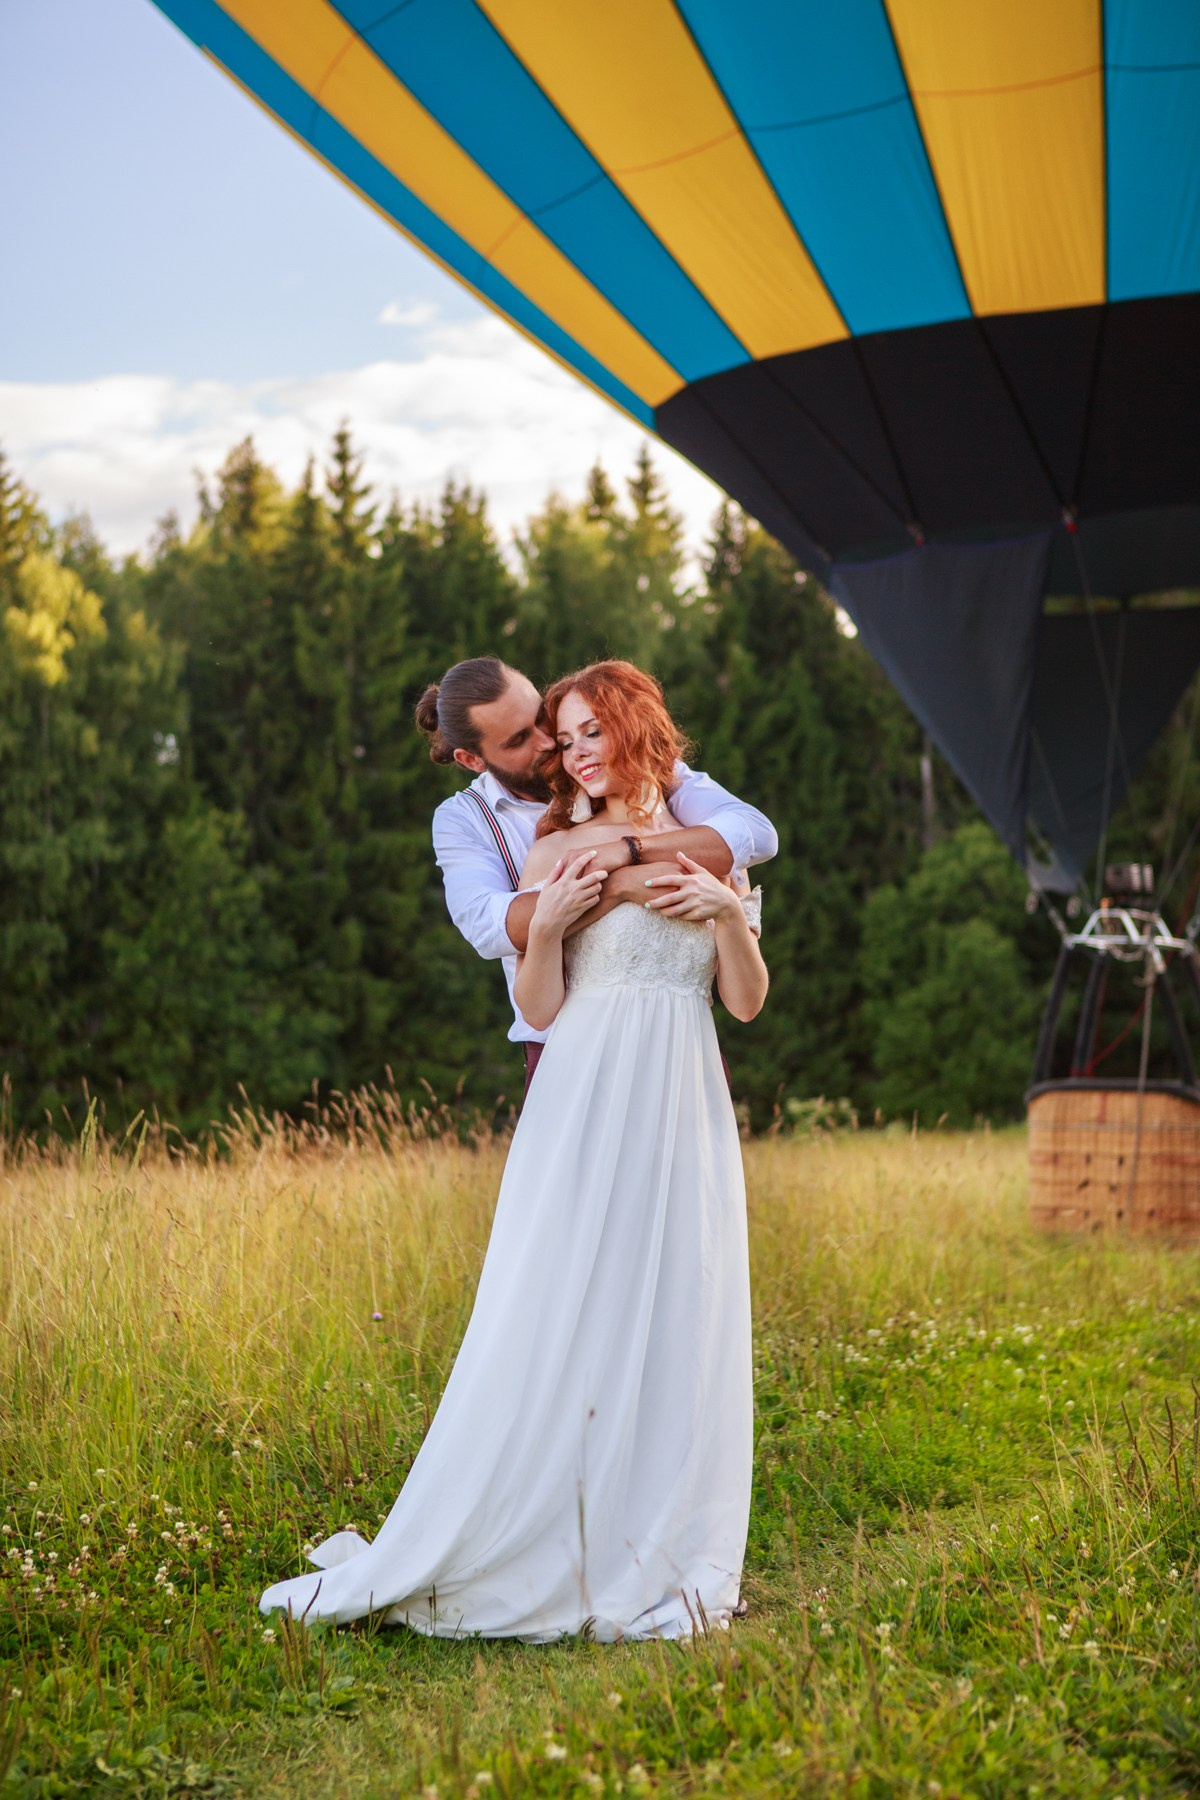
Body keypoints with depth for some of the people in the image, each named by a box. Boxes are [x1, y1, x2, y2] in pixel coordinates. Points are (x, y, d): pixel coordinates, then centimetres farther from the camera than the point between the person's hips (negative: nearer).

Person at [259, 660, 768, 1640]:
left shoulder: (709, 849, 14)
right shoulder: (558, 852, 6)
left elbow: (748, 1002, 10)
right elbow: (541, 1009, 1)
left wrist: (729, 911, -6)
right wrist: (545, 927, -16)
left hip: (684, 1114, 3)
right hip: (587, 1103, -3)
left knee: (676, 1324, 2)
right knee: (556, 1319, -6)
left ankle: (657, 1556, 11)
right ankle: (518, 1555, 2)